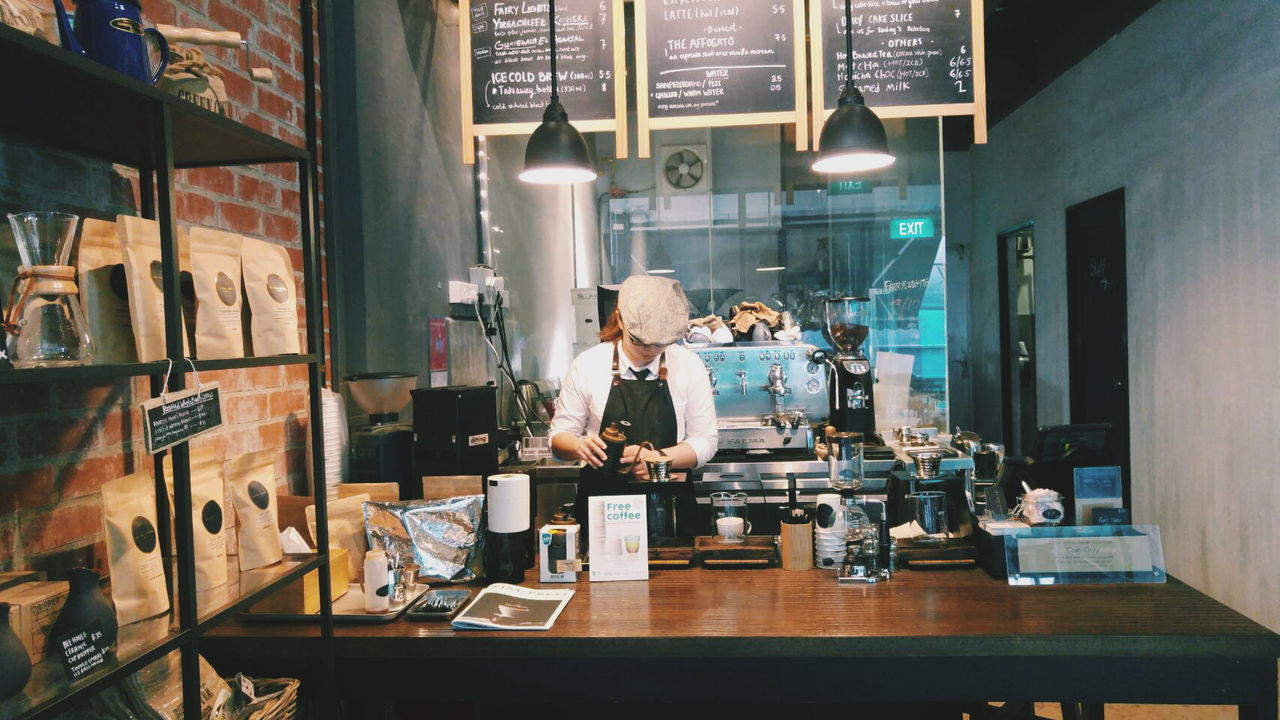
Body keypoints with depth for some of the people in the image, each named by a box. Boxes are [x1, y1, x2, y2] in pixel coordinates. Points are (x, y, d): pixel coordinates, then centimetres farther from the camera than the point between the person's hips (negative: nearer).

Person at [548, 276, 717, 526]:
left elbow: (705, 442, 4)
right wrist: (579, 447, -18)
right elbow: (559, 436, 5)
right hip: (601, 503, 0)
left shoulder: (689, 366, 2)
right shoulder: (587, 366, 0)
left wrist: (657, 458, -14)